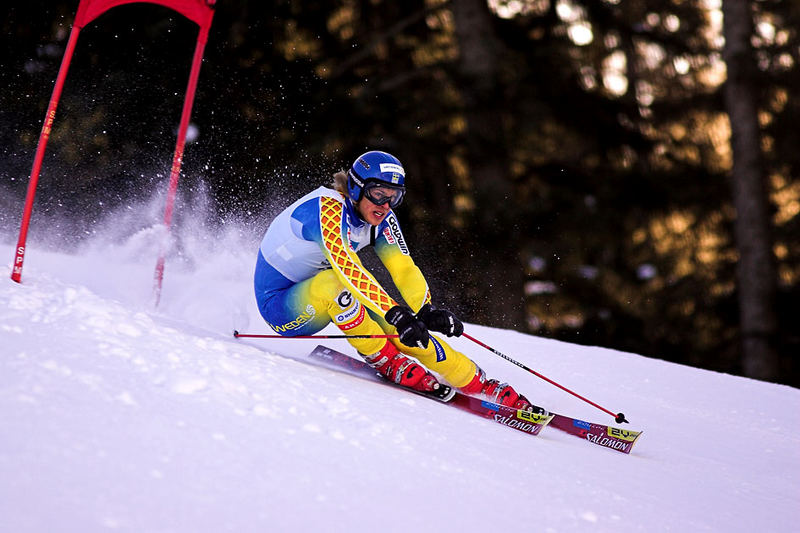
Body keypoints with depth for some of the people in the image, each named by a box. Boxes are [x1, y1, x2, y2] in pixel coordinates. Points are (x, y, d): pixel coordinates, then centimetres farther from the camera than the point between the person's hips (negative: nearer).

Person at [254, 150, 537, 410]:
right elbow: (347, 270, -41)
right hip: (279, 304, -7)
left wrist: (426, 311, -24)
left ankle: (478, 383, -1)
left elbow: (404, 269, -6)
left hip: (320, 304, 7)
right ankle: (388, 362, -22)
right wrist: (396, 314, -48)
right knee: (333, 282, -37)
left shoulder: (380, 217, -4)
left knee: (406, 325, -10)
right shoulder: (328, 210, -29)